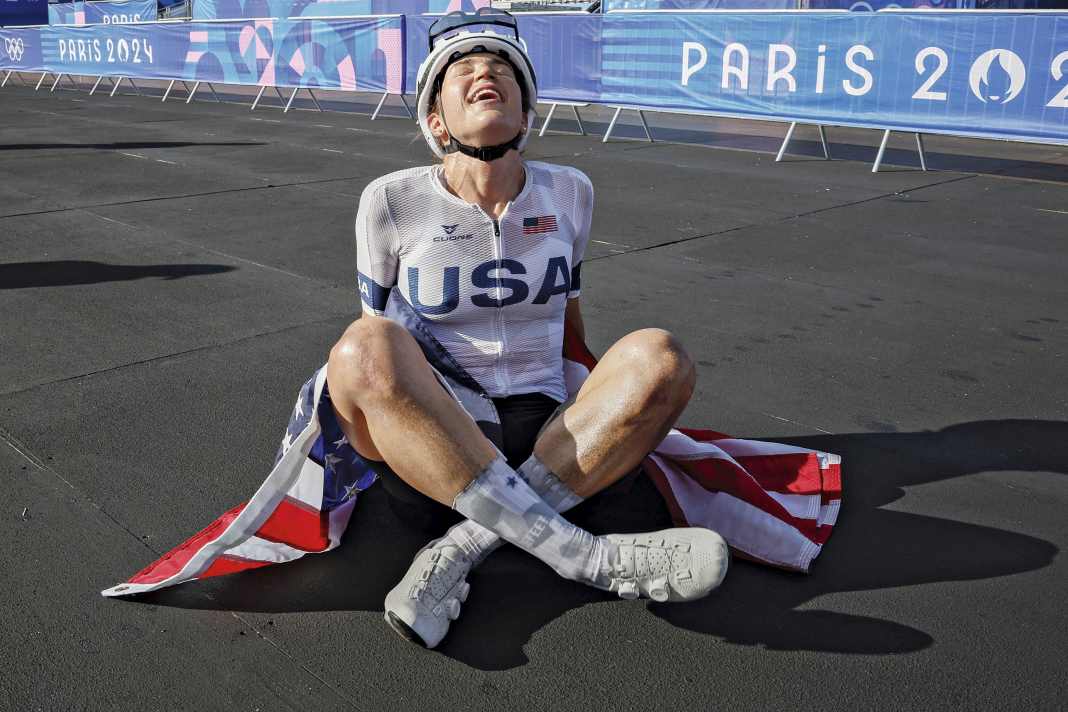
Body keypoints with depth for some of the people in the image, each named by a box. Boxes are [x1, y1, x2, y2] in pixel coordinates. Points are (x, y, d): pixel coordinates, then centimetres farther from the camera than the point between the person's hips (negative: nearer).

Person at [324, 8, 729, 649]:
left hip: (551, 449, 2)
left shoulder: (569, 193, 8)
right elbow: (375, 334, 11)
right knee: (362, 351, -33)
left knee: (661, 356, -24)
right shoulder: (391, 202, 1)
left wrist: (600, 406, 29)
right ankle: (587, 555, -36)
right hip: (422, 449, -2)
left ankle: (465, 548, -27)